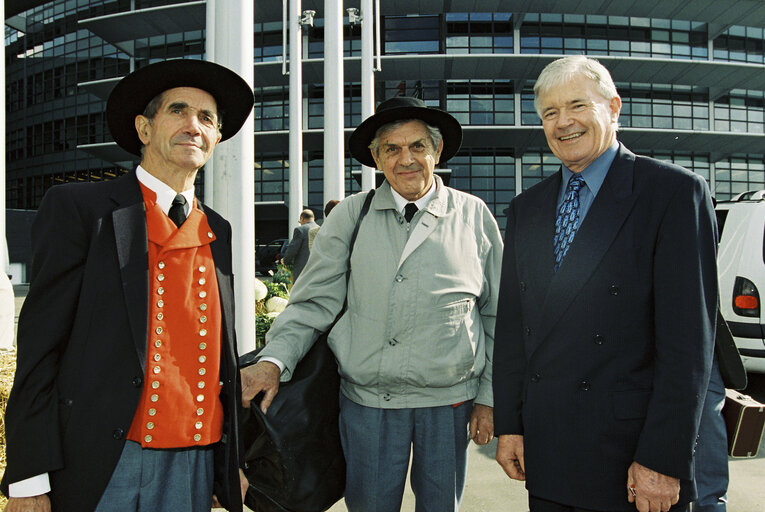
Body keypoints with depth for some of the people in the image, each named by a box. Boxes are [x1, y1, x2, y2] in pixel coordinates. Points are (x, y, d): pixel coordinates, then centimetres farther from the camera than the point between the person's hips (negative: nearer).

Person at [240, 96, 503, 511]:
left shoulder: (473, 216, 2)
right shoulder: (350, 217, 2)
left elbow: (496, 315, 6)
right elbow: (314, 300, 0)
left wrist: (489, 397, 5)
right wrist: (274, 359, -15)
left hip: (449, 402, 1)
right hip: (367, 400, 0)